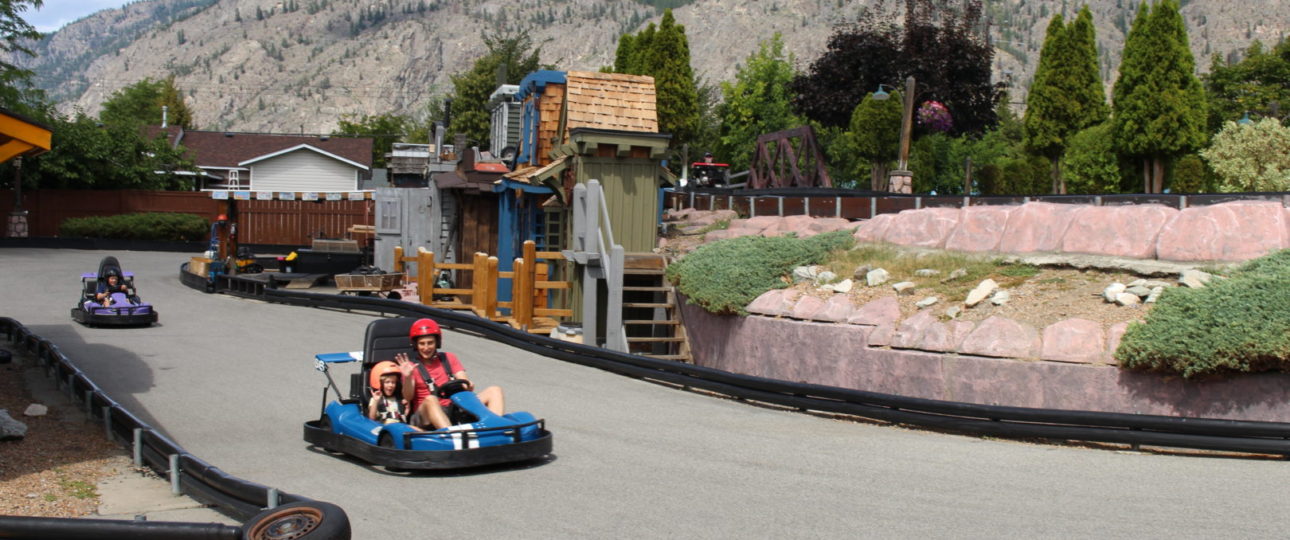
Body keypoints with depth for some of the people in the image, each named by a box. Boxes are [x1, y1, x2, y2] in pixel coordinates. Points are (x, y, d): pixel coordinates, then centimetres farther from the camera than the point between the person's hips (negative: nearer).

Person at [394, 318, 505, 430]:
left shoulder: (449, 358, 17)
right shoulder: (413, 367, 5)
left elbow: (463, 379, 5)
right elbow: (408, 397, -8)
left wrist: (468, 385, -19)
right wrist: (407, 377, -28)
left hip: (454, 409, 4)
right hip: (427, 415, -4)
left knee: (494, 391, -10)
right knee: (430, 400, -38)